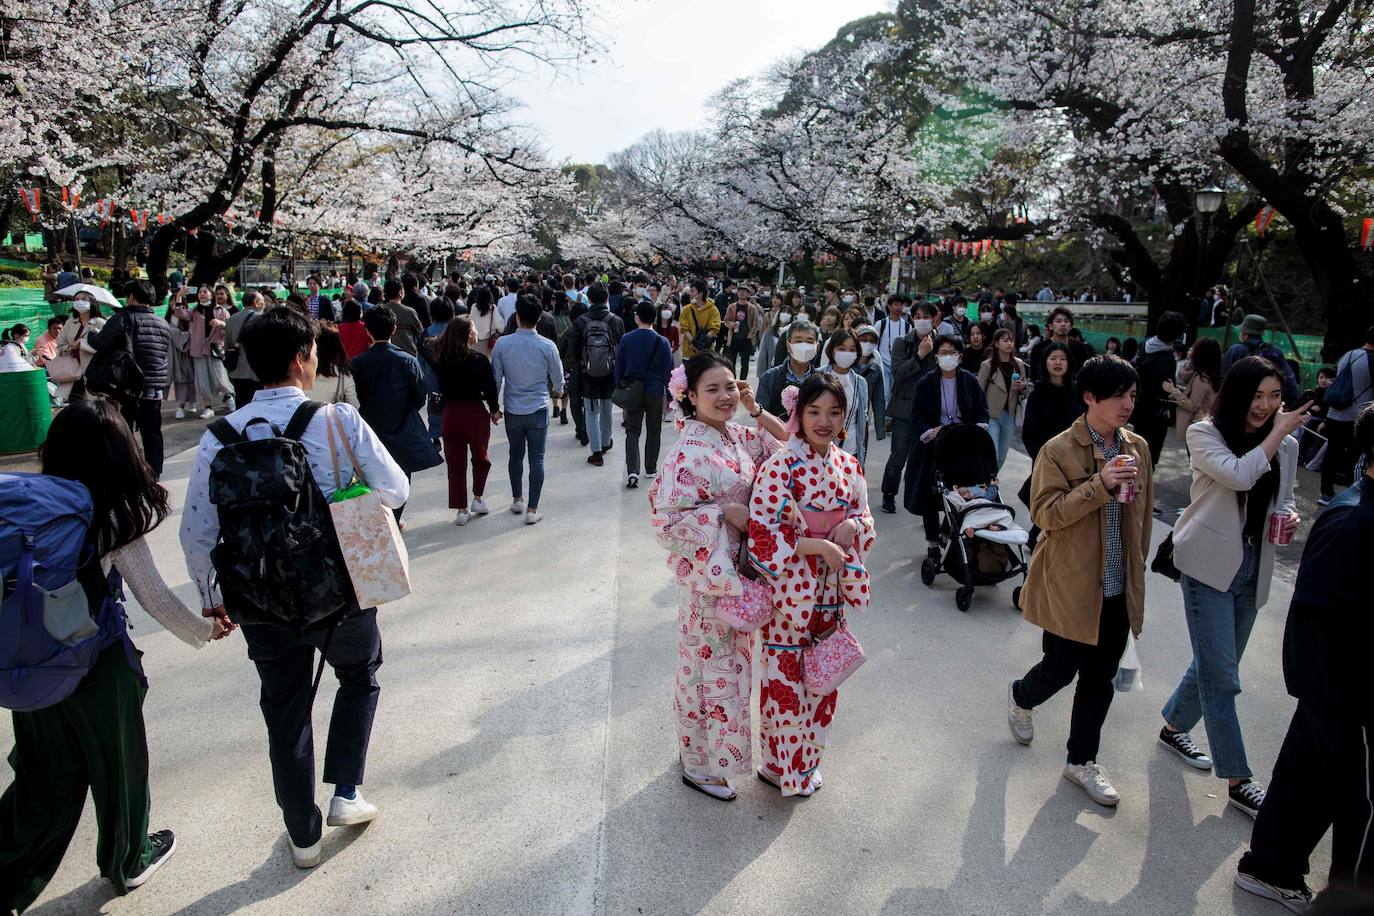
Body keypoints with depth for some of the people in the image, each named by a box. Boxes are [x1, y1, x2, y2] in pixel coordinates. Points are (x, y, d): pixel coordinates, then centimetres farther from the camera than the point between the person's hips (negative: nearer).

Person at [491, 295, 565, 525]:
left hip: (512, 410, 2)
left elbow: (496, 378, -3)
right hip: (538, 410, -2)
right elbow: (558, 377, 2)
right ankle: (532, 510, 4)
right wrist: (557, 392, 26)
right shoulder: (548, 347, -11)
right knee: (536, 459, 4)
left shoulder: (502, 344, -9)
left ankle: (517, 500, 32)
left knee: (516, 454, 20)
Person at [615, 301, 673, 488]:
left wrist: (619, 389, 14)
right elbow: (668, 371, -5)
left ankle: (632, 470, -12)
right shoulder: (662, 342, -9)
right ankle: (651, 468, 24)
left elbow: (619, 367, 2)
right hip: (655, 393, -1)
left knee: (632, 432, 5)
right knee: (653, 431, 15)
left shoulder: (626, 339, -5)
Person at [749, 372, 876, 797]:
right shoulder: (781, 465, -16)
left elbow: (865, 514, 14)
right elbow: (761, 531, -20)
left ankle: (809, 758, 38)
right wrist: (819, 546, -22)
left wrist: (852, 525, -10)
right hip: (788, 588, -6)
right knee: (786, 679, 6)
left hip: (829, 590, 6)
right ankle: (783, 766, 27)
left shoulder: (849, 466, 2)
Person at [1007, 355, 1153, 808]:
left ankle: (1081, 760, 30)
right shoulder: (1059, 450, -13)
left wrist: (1137, 566, 19)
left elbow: (1143, 514, 15)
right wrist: (1099, 485, -28)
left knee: (1100, 677, 13)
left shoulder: (1138, 448, 4)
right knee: (1061, 668, 7)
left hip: (1119, 588, 5)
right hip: (1070, 585, -5)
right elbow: (1045, 513, -19)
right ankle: (1021, 697, 41)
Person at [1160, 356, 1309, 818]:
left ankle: (1173, 727, 39)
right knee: (1221, 675, -4)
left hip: (1253, 568, 6)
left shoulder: (1286, 446, 7)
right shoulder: (1204, 435, -8)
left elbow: (1283, 501, 18)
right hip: (1210, 563, -6)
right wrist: (1278, 433, -15)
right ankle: (1237, 781, 4)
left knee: (1218, 665, 17)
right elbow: (1240, 474, -25)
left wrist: (1290, 518, -4)